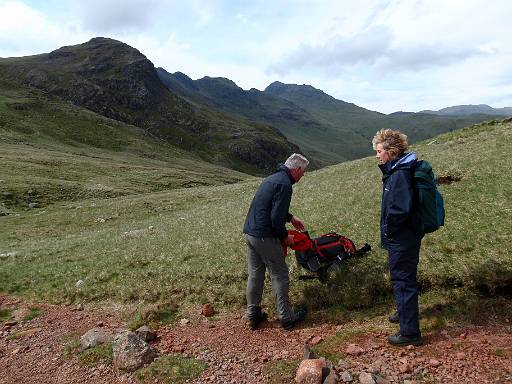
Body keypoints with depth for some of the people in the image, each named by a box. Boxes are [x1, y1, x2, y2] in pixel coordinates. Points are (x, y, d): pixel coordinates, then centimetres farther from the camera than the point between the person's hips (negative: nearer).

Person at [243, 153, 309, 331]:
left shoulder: (272, 178, 15)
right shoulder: (284, 184, -16)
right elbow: (276, 217, -21)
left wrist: (291, 218, 33)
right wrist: (285, 237, -6)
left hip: (249, 232, 9)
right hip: (264, 236, -9)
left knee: (255, 275, 16)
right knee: (279, 276, 5)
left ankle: (253, 315, 25)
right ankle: (286, 317, 15)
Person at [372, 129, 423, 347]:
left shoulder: (400, 174, -23)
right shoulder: (395, 171, 9)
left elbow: (400, 209, -31)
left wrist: (388, 229, -16)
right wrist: (389, 229, 11)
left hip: (402, 240, -10)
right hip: (403, 237, 10)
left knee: (403, 281, 0)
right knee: (401, 278, 26)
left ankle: (410, 333, 12)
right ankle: (404, 312, 46)